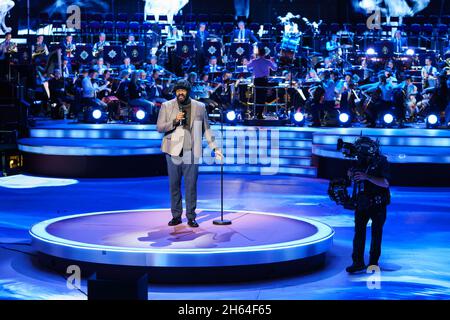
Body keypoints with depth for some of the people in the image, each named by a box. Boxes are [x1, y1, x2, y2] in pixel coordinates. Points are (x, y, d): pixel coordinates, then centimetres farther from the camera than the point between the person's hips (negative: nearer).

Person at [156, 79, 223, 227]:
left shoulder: (200, 107, 6)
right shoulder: (167, 106, 3)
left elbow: (206, 129, 12)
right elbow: (159, 127, 0)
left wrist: (214, 147, 5)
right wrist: (174, 121, -16)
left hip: (191, 152, 0)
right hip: (173, 151, 0)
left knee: (191, 185, -1)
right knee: (174, 184, 5)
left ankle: (191, 217, 6)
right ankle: (176, 216, 14)